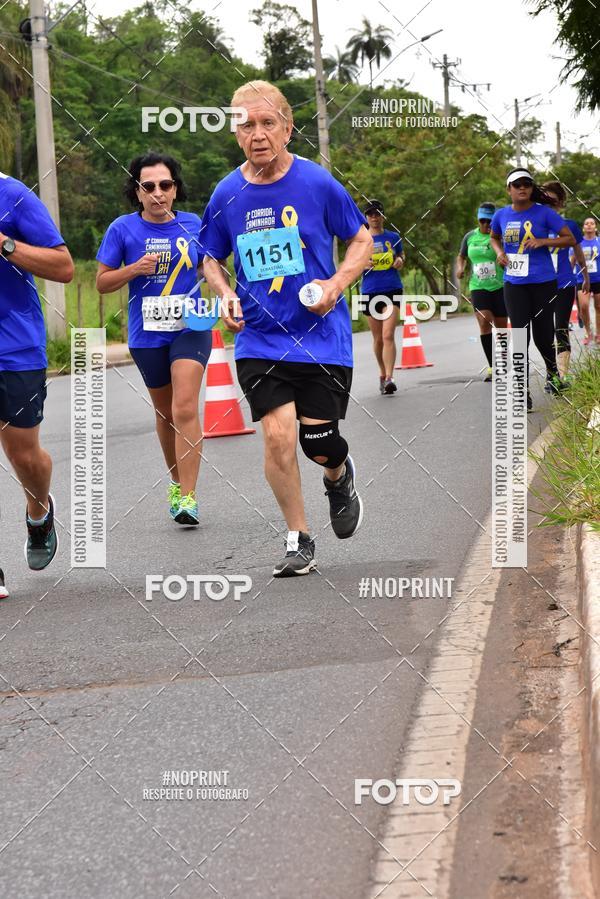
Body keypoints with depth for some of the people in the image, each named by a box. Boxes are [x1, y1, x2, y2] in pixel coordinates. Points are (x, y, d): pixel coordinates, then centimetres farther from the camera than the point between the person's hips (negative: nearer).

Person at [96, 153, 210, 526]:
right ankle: (176, 481, 36)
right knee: (165, 411, 15)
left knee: (185, 408, -16)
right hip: (147, 334, 1)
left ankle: (187, 496, -17)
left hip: (190, 329, -1)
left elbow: (207, 270, 16)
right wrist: (135, 269, -16)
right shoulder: (123, 228, -3)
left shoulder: (193, 225, 1)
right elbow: (102, 282, 1)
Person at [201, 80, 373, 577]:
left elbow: (362, 241, 3)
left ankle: (340, 476, 38)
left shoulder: (318, 183, -7)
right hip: (259, 340, 2)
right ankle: (299, 540, 5)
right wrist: (226, 294, -5)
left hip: (322, 336, -1)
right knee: (278, 434, -12)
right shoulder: (227, 194, 0)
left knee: (320, 445, -1)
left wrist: (336, 284, -14)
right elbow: (212, 258, 15)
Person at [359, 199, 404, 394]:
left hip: (392, 290, -1)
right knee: (378, 338, 8)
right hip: (369, 292, 1)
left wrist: (400, 261, -1)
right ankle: (382, 374, 27)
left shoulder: (393, 237, 7)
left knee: (388, 335, -15)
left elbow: (401, 255, 22)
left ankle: (389, 378, -21)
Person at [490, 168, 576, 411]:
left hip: (543, 282, -2)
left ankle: (552, 372, 38)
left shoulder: (543, 213, -7)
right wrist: (499, 252, 3)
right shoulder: (502, 215, 4)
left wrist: (543, 241, -17)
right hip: (514, 284, 2)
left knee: (542, 336, 6)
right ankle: (523, 392, -4)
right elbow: (494, 238, 25)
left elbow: (570, 239, -3)